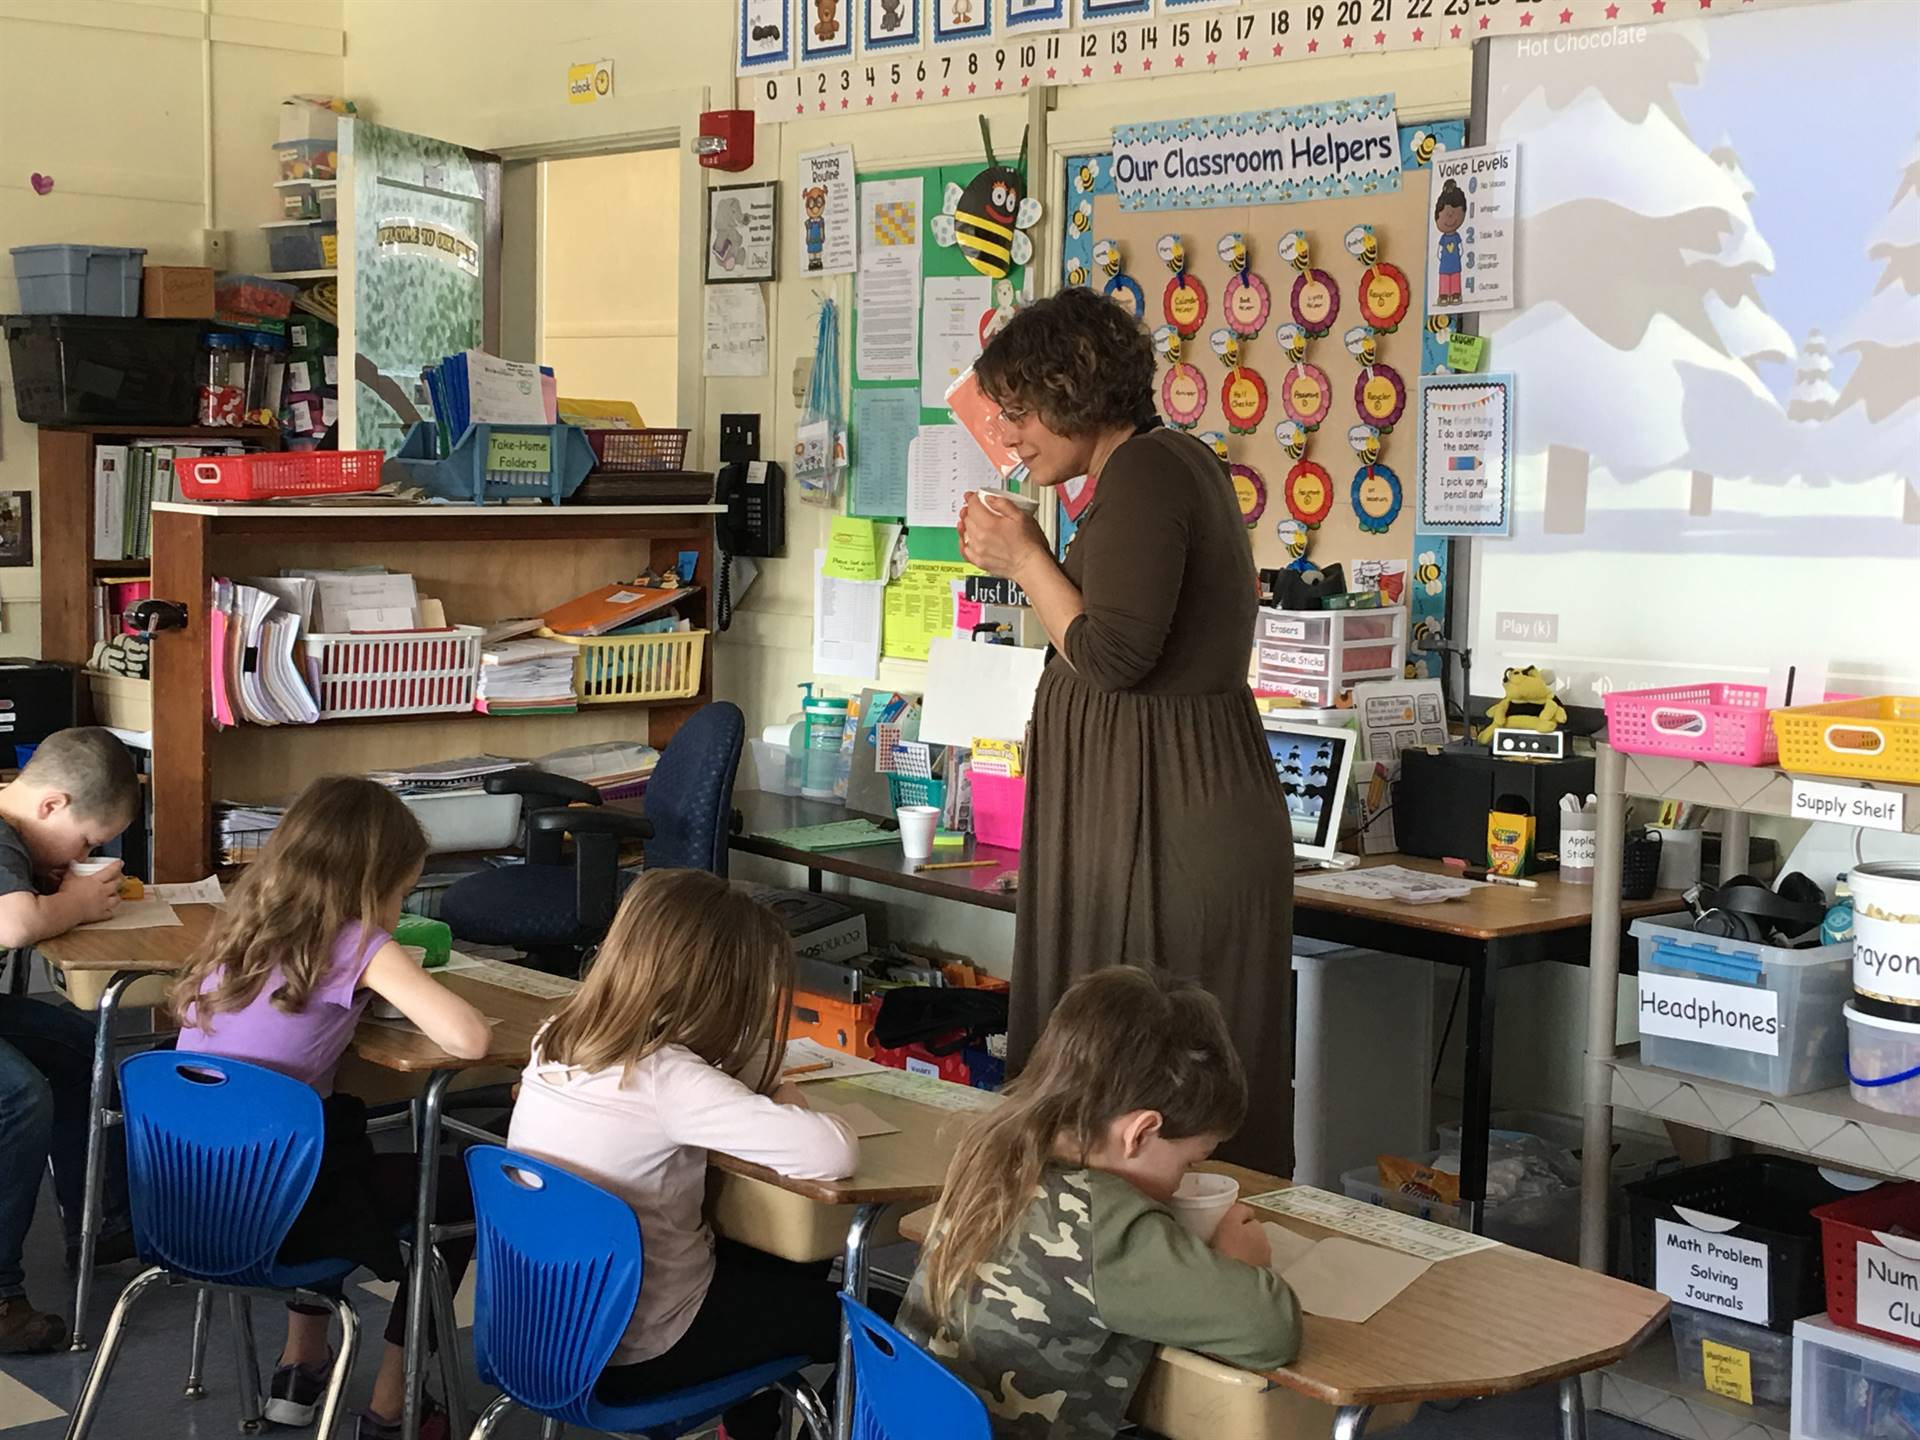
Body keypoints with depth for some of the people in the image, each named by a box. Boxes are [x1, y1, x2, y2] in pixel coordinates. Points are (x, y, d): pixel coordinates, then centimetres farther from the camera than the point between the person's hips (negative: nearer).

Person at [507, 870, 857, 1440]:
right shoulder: (666, 1079, -28)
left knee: (781, 1264, 28)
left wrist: (766, 1094, -1)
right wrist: (788, 1108, -12)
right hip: (631, 1353, -8)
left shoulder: (561, 1038, -5)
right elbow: (834, 1154, -33)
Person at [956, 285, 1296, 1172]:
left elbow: (1112, 657, -21)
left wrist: (1027, 559, -9)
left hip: (1165, 823, -11)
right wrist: (1030, 562, 13)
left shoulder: (1141, 475, -15)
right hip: (1180, 809, 11)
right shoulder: (1179, 461, 17)